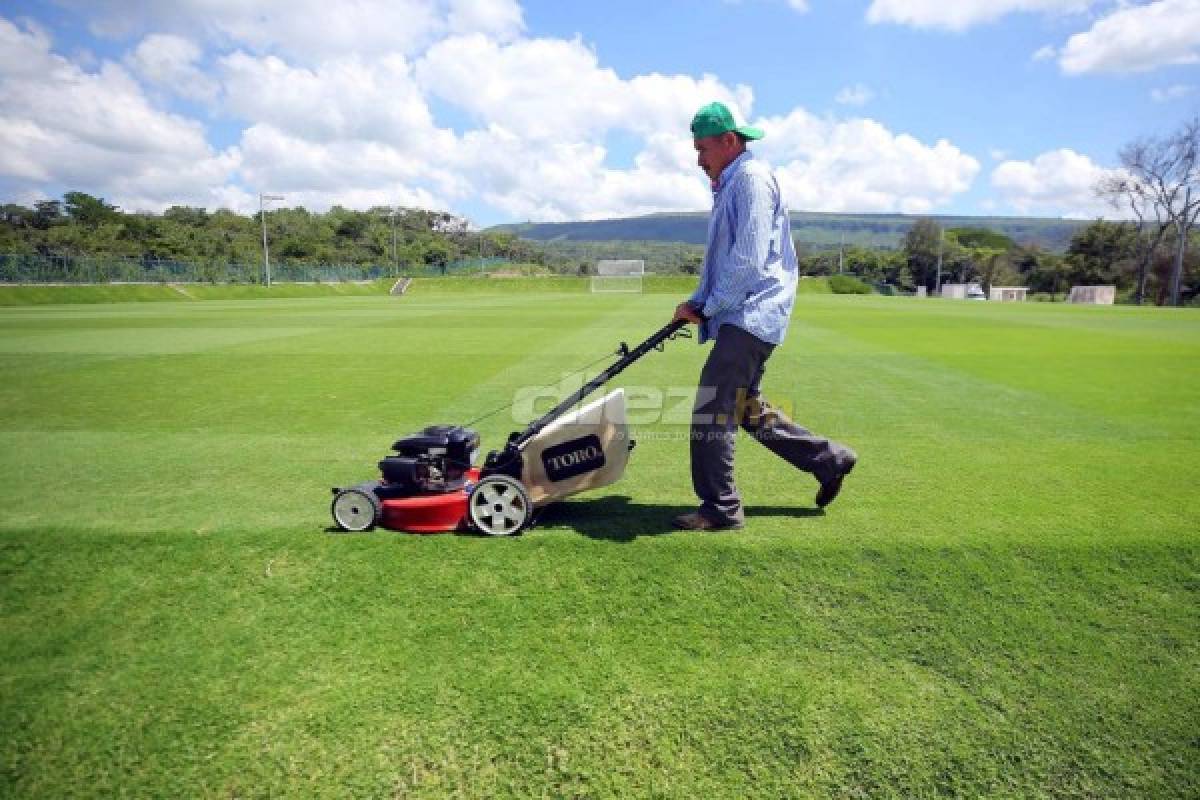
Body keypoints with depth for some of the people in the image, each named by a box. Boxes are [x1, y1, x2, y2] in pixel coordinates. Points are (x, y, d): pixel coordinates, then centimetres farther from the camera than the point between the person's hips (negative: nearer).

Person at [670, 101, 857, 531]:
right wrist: (696, 302, 10)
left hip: (751, 315, -11)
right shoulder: (730, 185, 23)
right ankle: (829, 459, 26)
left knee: (711, 410, -11)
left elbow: (748, 259, -19)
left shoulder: (752, 177, -9)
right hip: (742, 317, 11)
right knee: (747, 408, 15)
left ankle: (721, 508, 0)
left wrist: (707, 306, -10)